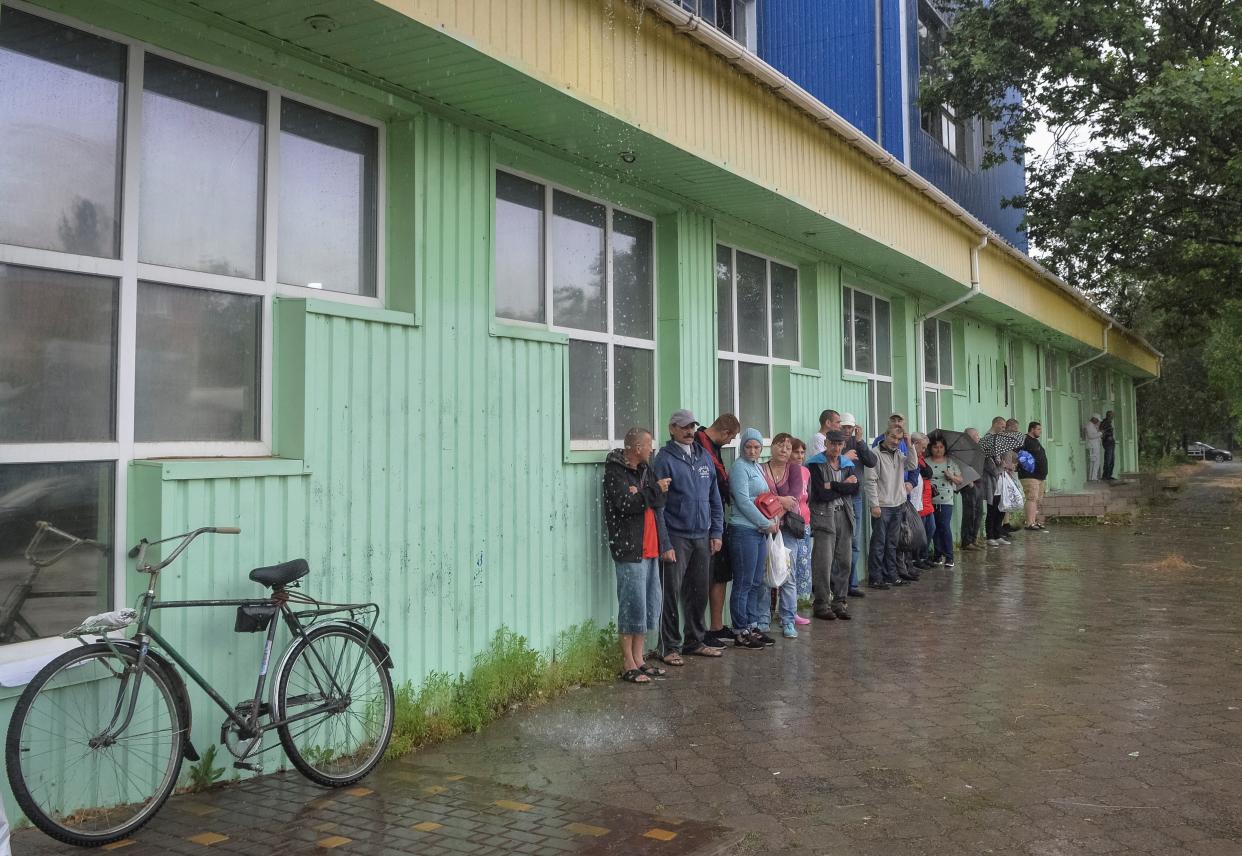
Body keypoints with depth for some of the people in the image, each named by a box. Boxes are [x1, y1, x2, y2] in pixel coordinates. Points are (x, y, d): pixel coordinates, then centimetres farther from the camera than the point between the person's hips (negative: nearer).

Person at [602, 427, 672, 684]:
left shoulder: (644, 469, 17)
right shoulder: (615, 472, -9)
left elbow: (661, 501, 9)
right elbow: (626, 505, -21)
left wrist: (641, 494, -10)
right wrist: (654, 490, -11)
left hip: (650, 547, 9)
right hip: (629, 549, -9)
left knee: (650, 604, 12)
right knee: (633, 605, -6)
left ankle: (638, 660, 22)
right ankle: (629, 666, 3)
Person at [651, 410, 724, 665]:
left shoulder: (704, 457, 12)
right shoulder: (664, 460, -7)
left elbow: (714, 498, 17)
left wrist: (716, 532, 10)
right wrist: (664, 543, -14)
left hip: (702, 537, 6)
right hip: (677, 538, -6)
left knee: (699, 593, 12)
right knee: (673, 593, -2)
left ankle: (695, 641, 26)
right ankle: (670, 647, 8)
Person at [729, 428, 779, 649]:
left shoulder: (757, 467, 17)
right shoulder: (739, 467, -10)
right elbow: (743, 501, -16)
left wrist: (773, 520, 4)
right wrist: (767, 523, -11)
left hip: (760, 531, 9)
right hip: (743, 531, -9)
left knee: (756, 583, 12)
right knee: (743, 584, -4)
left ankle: (752, 627, 21)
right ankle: (741, 633, 3)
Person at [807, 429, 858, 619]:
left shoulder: (848, 464, 14)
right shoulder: (816, 464, -3)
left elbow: (855, 489, -2)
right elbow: (821, 493, -14)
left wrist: (833, 486, -12)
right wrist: (844, 486, -4)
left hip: (844, 515, 5)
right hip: (824, 515, -5)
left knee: (844, 560, 6)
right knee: (824, 561, -7)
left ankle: (839, 602, 15)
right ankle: (821, 604, 1)